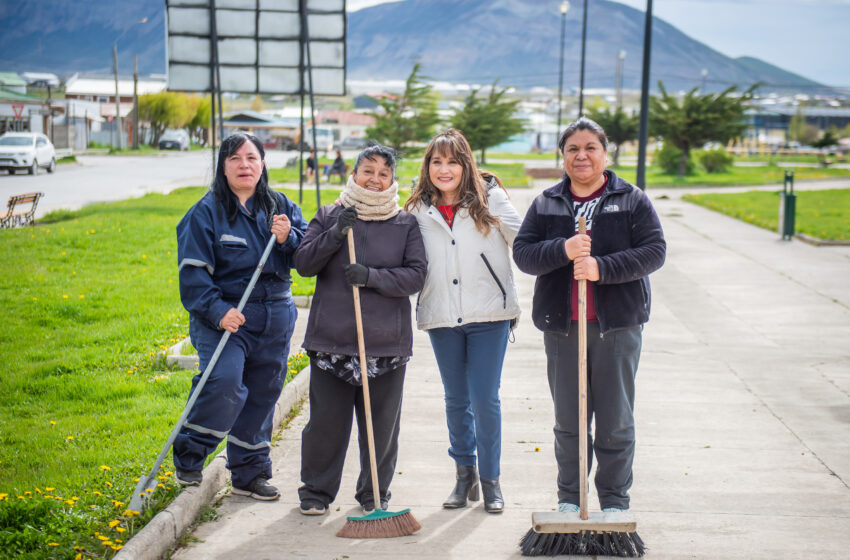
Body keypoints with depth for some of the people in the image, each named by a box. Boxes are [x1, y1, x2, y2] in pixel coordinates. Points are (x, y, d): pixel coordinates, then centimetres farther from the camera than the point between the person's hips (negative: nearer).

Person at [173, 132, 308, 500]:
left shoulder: (281, 207, 9)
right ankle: (188, 457, -3)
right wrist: (217, 311, -21)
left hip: (275, 318, 5)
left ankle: (250, 473, 25)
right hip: (224, 316, -5)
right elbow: (193, 271, -9)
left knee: (262, 395, 10)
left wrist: (288, 238, -14)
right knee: (224, 383, -24)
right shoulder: (207, 212, -4)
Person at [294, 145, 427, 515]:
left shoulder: (406, 224, 7)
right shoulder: (328, 216, 9)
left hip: (387, 342, 0)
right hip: (331, 339, 0)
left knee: (382, 424, 6)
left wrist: (371, 277, -16)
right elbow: (303, 263, 1)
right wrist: (335, 234, -12)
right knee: (326, 421, 3)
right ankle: (316, 492, 21)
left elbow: (415, 275, -2)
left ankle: (375, 495, 22)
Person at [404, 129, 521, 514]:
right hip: (441, 316, 3)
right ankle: (464, 475, 27)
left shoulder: (489, 198, -1)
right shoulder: (418, 211, 7)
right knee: (456, 400, 12)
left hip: (488, 314, -3)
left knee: (485, 399, -2)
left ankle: (491, 480, 13)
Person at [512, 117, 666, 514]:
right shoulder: (546, 205, 10)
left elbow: (654, 251, -6)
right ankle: (569, 498, 21)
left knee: (616, 420, 3)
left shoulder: (632, 201, 4)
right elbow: (522, 253, 1)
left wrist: (602, 267, -19)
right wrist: (563, 251, -18)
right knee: (568, 420, 8)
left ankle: (615, 502, 15)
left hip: (617, 324, -2)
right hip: (561, 326, 2)